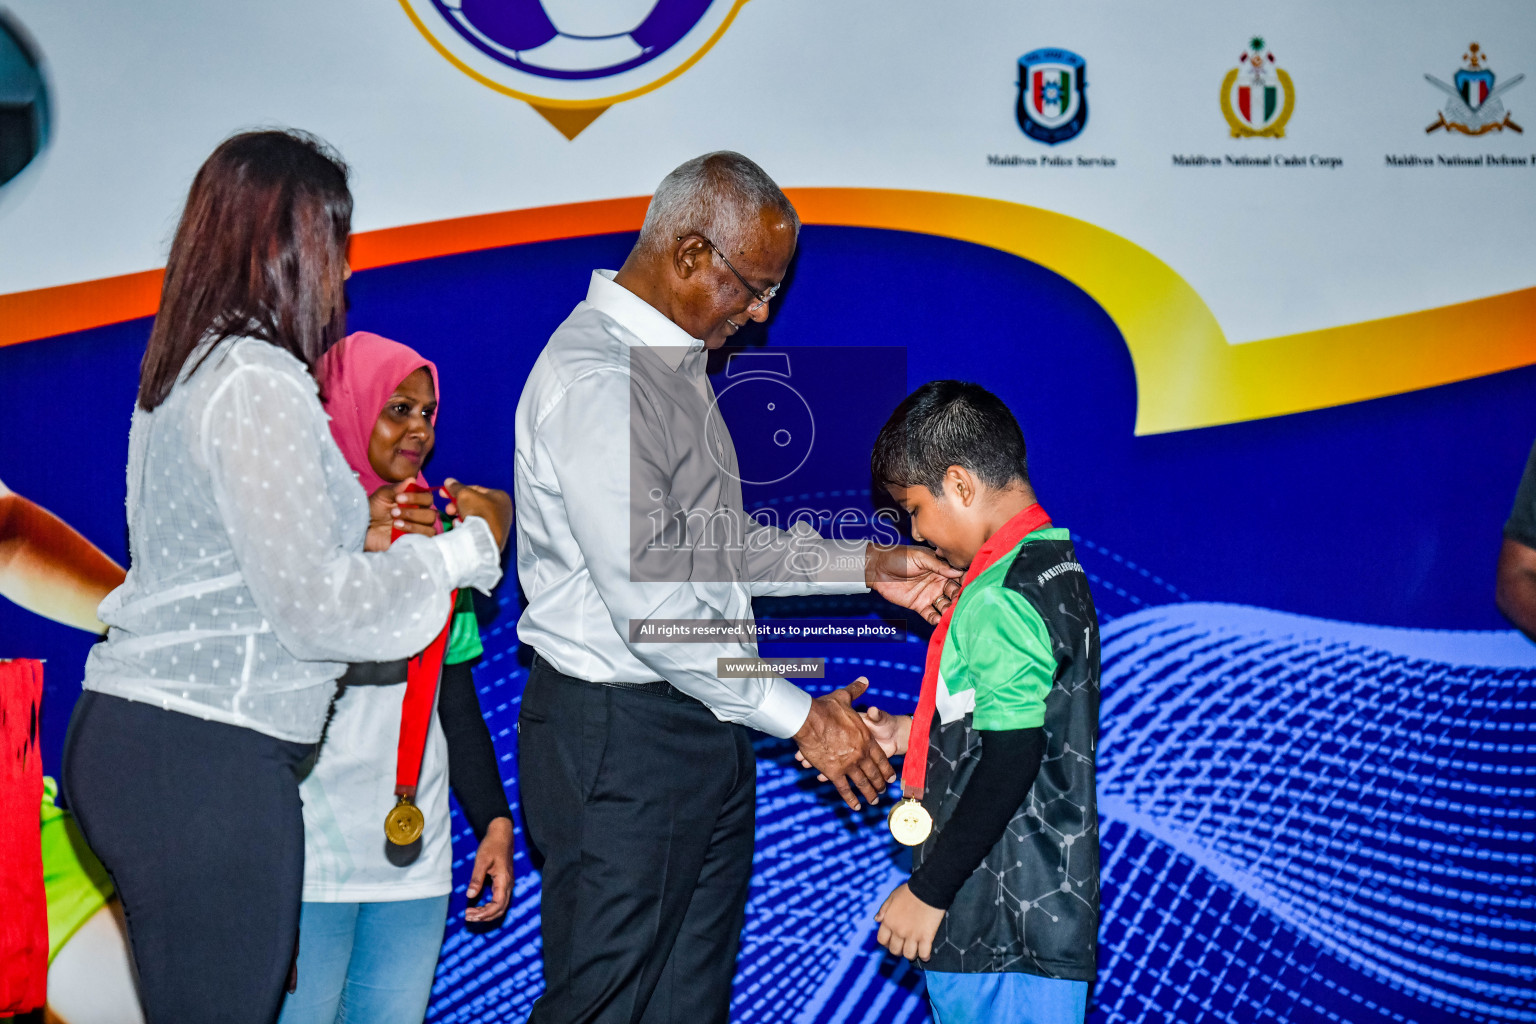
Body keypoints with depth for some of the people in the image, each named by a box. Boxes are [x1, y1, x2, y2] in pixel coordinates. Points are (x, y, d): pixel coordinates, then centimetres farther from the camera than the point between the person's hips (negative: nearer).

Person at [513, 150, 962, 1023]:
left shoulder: (676, 361, 13)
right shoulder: (593, 376, -20)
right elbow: (647, 605, -24)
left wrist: (865, 566, 10)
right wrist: (800, 716, -17)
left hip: (705, 730, 10)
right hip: (618, 736, -10)